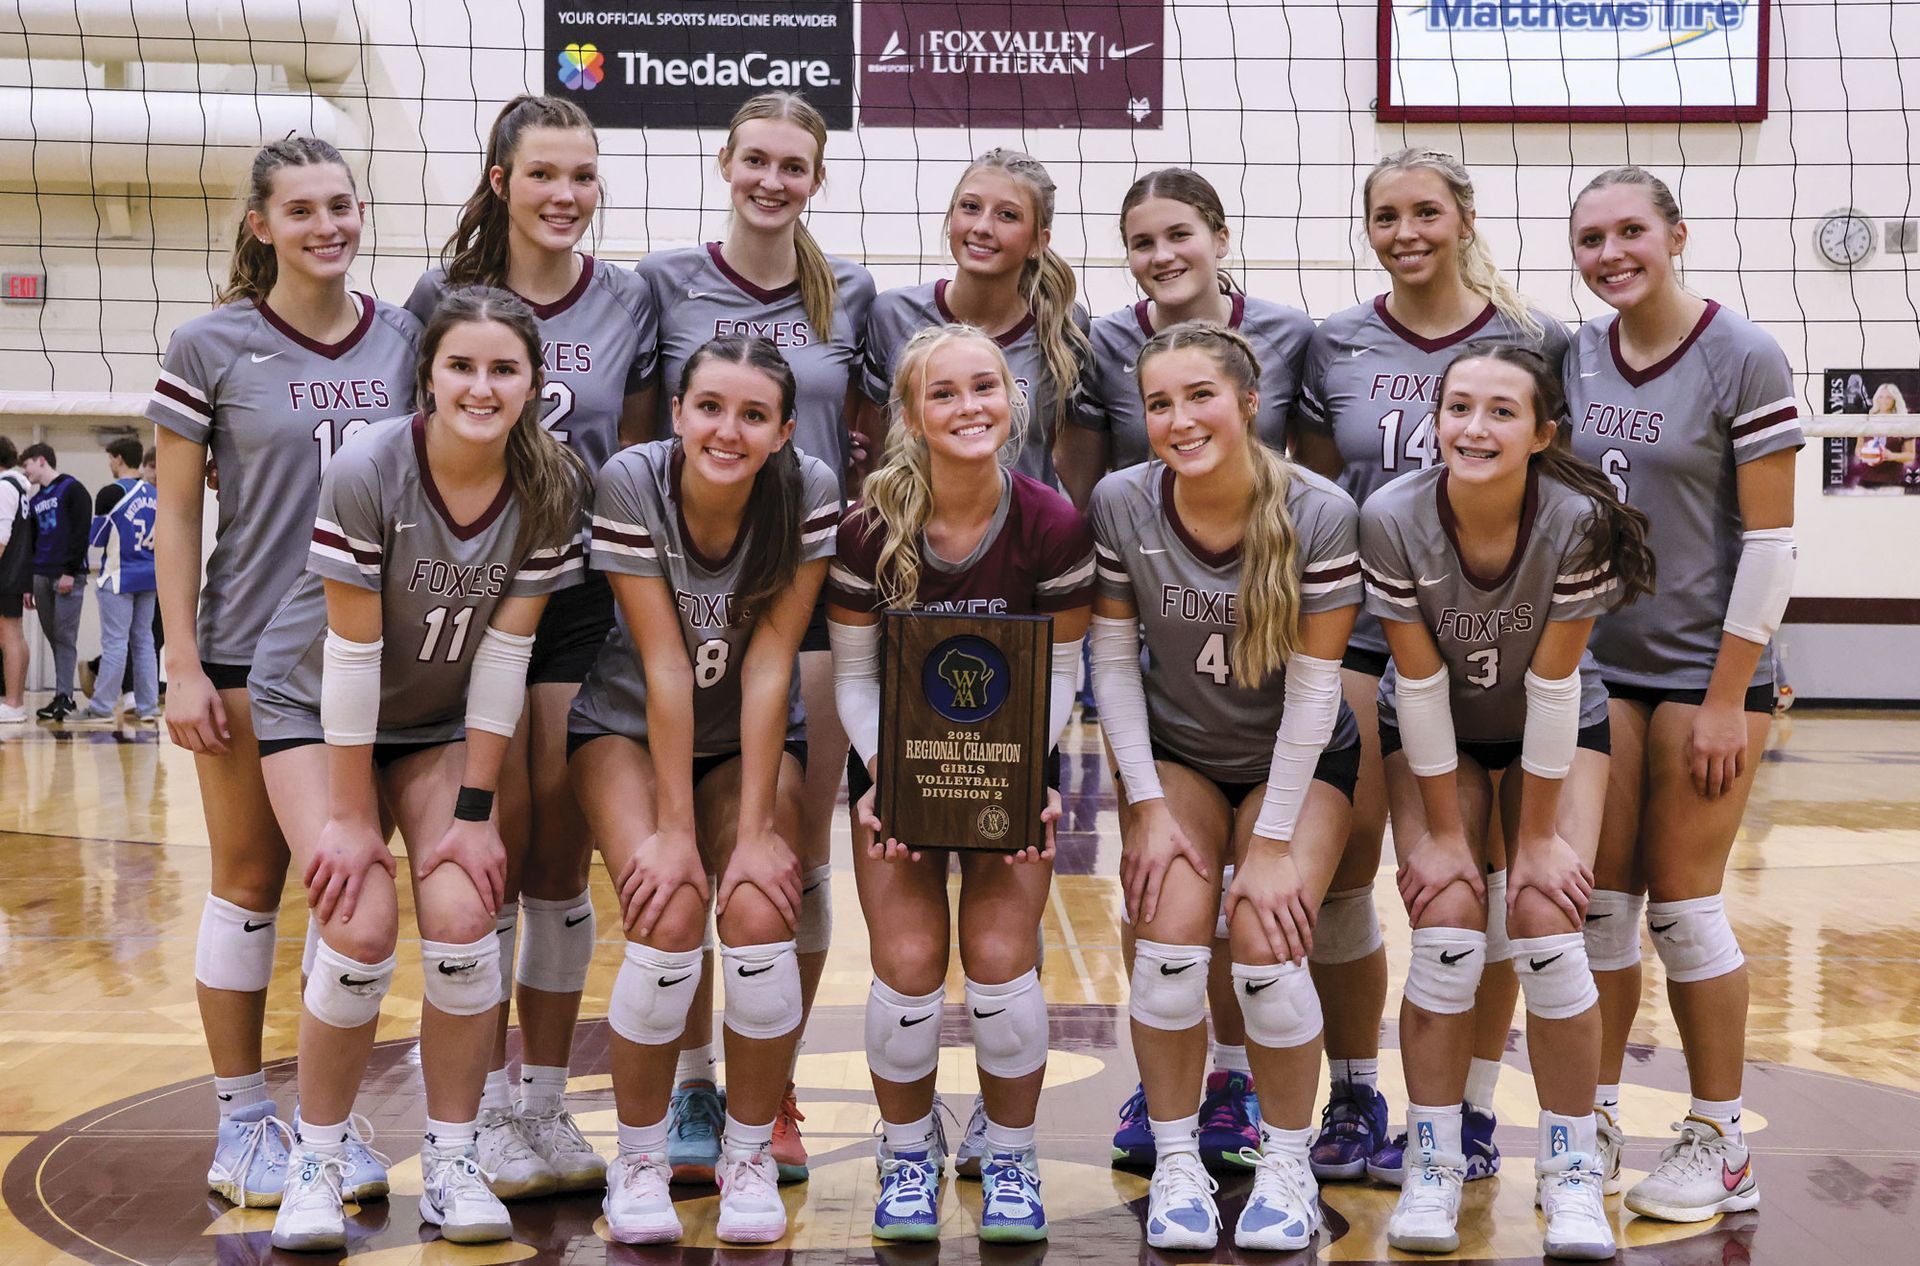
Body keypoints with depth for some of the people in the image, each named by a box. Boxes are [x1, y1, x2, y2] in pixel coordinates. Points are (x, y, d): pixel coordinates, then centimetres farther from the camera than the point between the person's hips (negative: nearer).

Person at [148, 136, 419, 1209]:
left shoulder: (406, 339, 5)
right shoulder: (212, 348, -3)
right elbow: (177, 517, -1)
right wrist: (182, 665, -7)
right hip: (250, 653, -3)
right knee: (250, 879, 5)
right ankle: (243, 1123, 17)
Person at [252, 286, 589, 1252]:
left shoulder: (550, 488, -17)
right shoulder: (366, 473, -26)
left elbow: (505, 652, -13)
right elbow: (351, 651, -22)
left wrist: (475, 810, -12)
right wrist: (351, 816, -18)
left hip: (442, 720, 3)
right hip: (315, 709, -2)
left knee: (462, 916, -15)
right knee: (360, 926, -17)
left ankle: (452, 1164, 4)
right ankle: (316, 1163, 4)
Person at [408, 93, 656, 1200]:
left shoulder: (629, 304, 5)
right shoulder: (444, 296, 1)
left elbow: (638, 462, 11)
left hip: (588, 598, 2)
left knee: (563, 860, 6)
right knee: (491, 858, 0)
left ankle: (550, 1105, 18)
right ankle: (491, 1113, 11)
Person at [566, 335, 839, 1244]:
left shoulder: (810, 492, -21)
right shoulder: (631, 482, -24)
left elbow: (768, 664, -20)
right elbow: (663, 664, -24)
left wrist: (756, 830, -21)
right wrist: (673, 830, -22)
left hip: (751, 738, 1)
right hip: (630, 728, -1)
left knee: (760, 913, -21)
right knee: (669, 917, -22)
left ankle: (750, 1153, 2)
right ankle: (639, 1155, 1)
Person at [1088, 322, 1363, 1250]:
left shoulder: (1320, 517, -23)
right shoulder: (1121, 504, -16)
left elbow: (1313, 687, -18)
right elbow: (1113, 659, -7)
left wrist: (1273, 843, -16)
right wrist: (1147, 806, -10)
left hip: (1298, 760, -2)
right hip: (1174, 753, 2)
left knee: (1267, 947, -18)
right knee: (1169, 942, -17)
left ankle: (1286, 1164, 5)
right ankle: (1176, 1163, 3)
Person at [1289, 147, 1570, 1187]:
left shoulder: (1536, 343, 2)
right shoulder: (1333, 348, 6)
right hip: (1362, 633, 2)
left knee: (1478, 873, 4)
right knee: (1336, 869, 0)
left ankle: (1471, 1113, 17)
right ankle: (1355, 1104, 17)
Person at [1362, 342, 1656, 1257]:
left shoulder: (1577, 521, -29)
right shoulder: (1393, 519, -27)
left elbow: (1552, 686, -23)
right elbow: (1420, 685, -20)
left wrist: (1539, 837, -16)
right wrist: (1444, 833, -15)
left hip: (1558, 729, 0)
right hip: (1434, 734, 0)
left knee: (1547, 925, -13)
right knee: (1447, 928, -13)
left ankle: (1572, 1169, 4)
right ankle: (1432, 1165, 3)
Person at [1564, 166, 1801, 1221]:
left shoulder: (1742, 359, -9)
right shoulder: (1572, 358, 5)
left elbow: (1770, 541, -10)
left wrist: (1726, 700, -13)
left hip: (1706, 666, -4)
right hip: (1595, 662, 5)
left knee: (1681, 904, -1)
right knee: (1598, 899, 6)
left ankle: (1720, 1147, 12)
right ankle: (1597, 1123, 18)